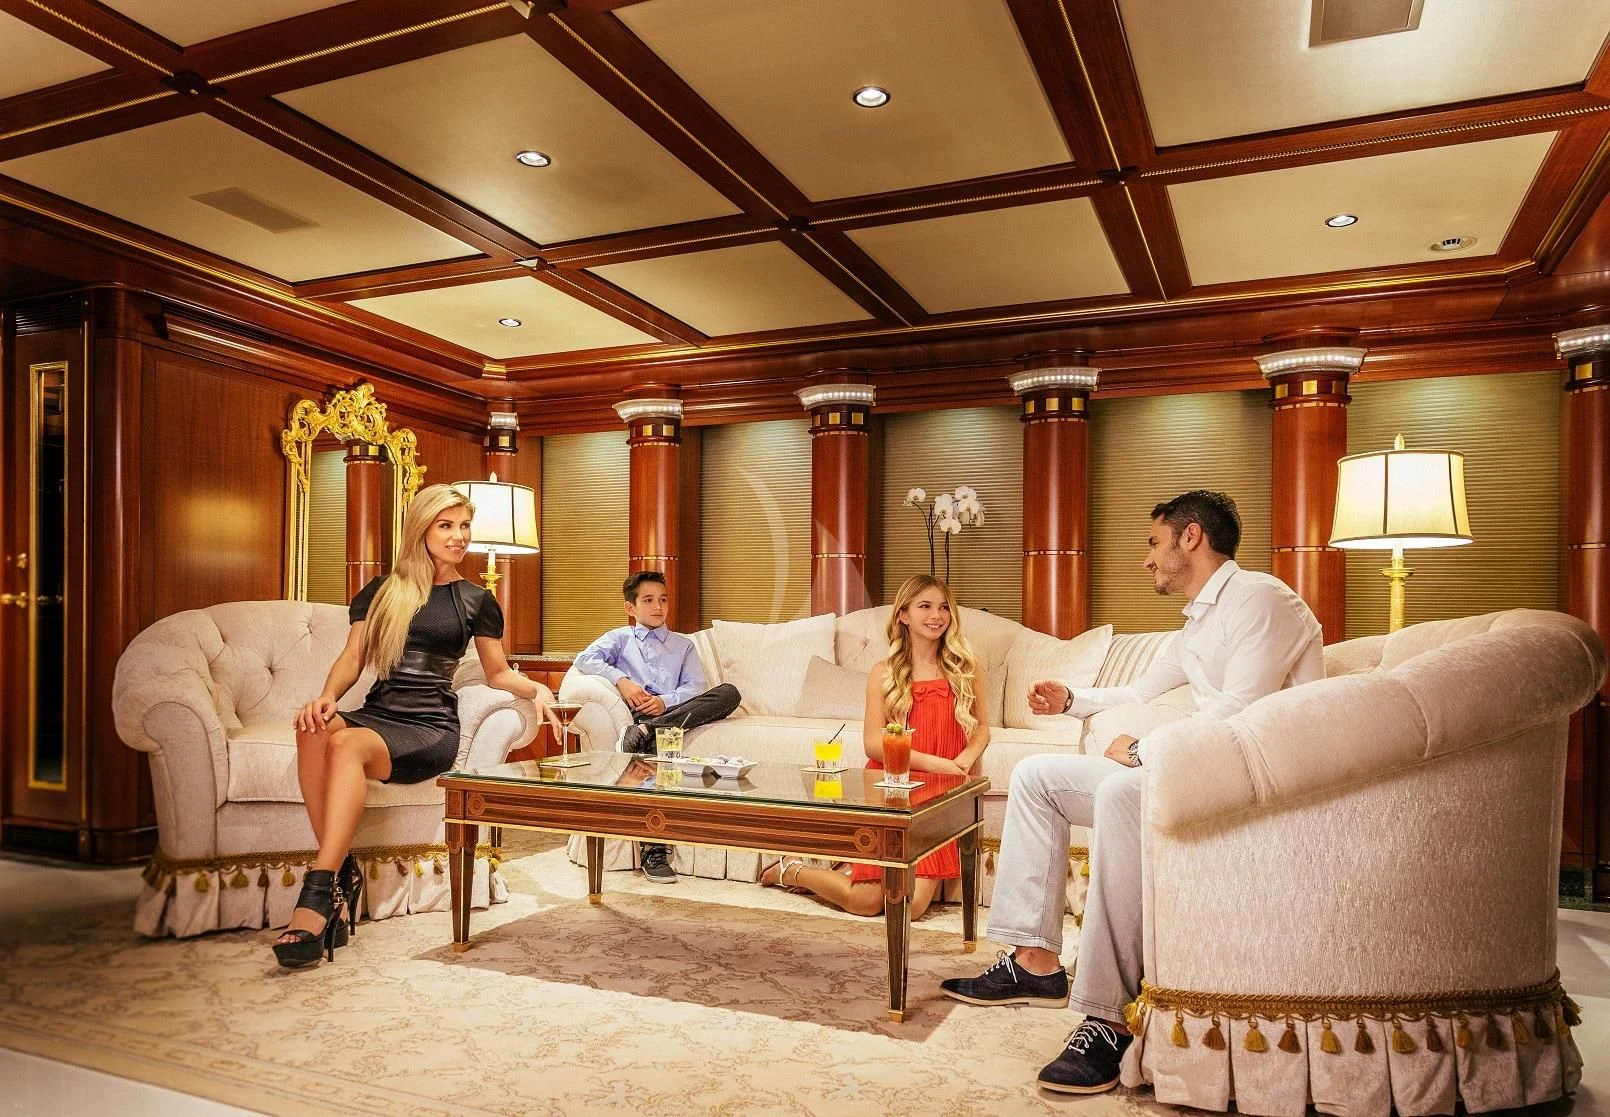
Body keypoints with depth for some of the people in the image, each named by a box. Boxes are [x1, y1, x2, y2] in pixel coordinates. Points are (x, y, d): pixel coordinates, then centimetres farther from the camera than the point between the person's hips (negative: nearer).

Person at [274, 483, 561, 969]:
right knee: (313, 730, -33)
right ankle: (343, 872, -29)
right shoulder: (380, 591, 16)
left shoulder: (476, 600, 12)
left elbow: (498, 672, 19)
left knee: (347, 744, -34)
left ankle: (317, 897, -39)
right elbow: (352, 658, 10)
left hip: (430, 729, -2)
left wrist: (536, 689, -2)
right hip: (375, 713, 2)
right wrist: (328, 695, -12)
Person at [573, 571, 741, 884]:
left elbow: (695, 687, 12)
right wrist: (621, 680, -11)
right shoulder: (620, 638, 27)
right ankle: (653, 849, -41)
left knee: (729, 692, -28)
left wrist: (666, 701, -10)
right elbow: (585, 659, 6)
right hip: (640, 711, -2)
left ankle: (647, 730, -41)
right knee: (653, 747, -40)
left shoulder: (683, 644, 31)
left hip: (676, 710, 3)